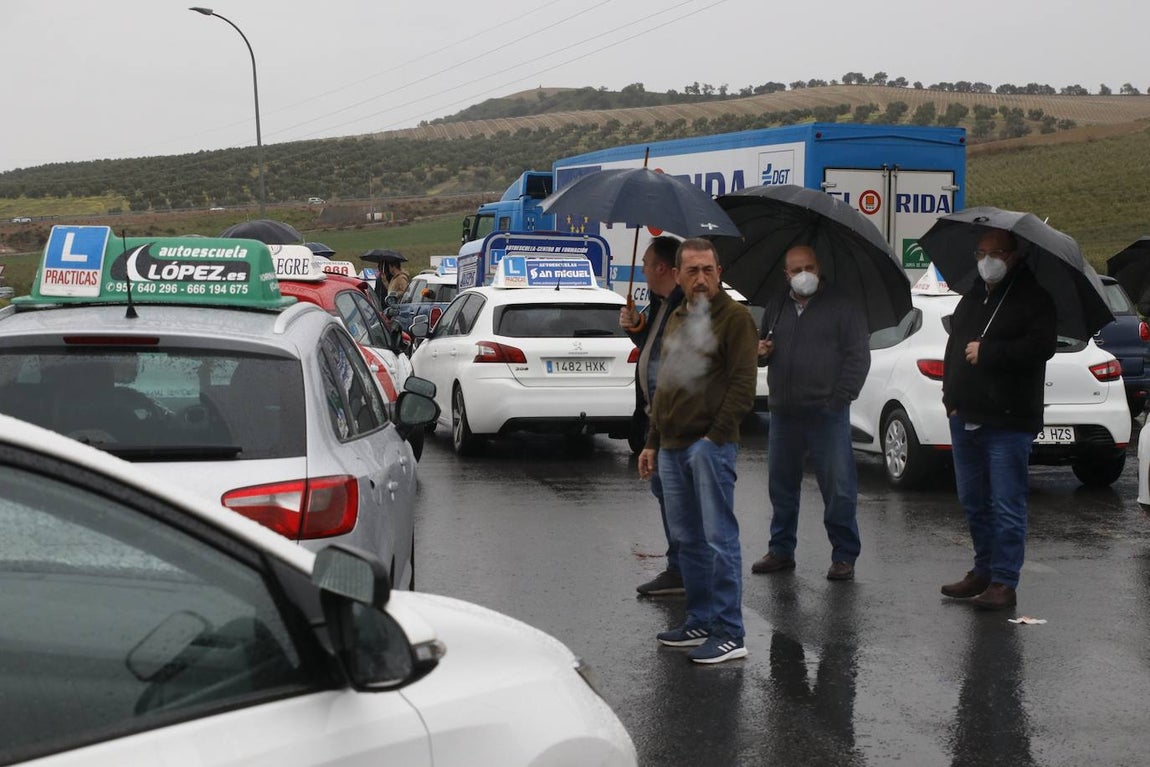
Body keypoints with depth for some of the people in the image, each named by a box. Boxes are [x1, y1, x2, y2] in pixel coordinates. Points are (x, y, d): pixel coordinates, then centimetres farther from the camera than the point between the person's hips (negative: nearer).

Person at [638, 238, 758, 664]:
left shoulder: (734, 317, -5)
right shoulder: (677, 320, 19)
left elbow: (743, 386, -11)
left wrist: (715, 437, -16)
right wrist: (652, 442, 19)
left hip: (710, 446, -8)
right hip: (671, 448, 8)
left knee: (719, 539, -7)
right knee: (687, 540, 12)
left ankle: (730, 634, -4)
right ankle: (700, 622, 21)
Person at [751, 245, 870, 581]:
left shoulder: (841, 306, 0)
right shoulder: (777, 308, 16)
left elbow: (859, 355, -4)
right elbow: (762, 347, 29)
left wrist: (840, 398, -12)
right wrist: (761, 350, 4)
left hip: (827, 413, -5)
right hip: (783, 414, 5)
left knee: (838, 488, -4)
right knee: (781, 485, 11)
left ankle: (844, 556, 4)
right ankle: (781, 551, 22)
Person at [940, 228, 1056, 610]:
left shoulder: (1033, 298, -5)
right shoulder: (971, 297, 17)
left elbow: (1040, 346, -18)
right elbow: (954, 346, 21)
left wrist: (986, 353, -16)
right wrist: (950, 395, 9)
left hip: (1008, 423, -7)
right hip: (965, 418, 8)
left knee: (1007, 506, -5)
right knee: (974, 503, 14)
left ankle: (1004, 582, -2)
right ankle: (983, 571, 25)